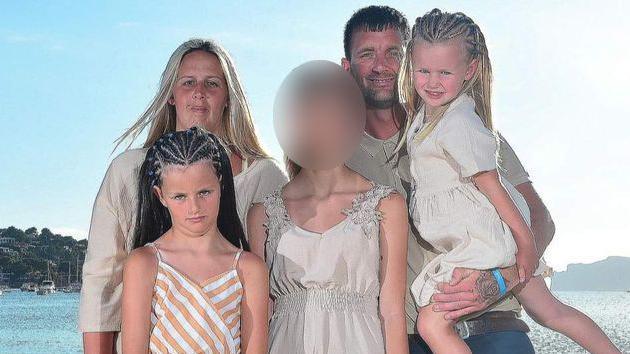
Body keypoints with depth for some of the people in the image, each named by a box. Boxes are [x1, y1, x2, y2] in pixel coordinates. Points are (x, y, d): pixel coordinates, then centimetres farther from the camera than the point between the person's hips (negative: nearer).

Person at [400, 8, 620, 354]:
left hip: (483, 239, -10)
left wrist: (525, 240, -13)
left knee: (431, 324, -9)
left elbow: (489, 182, -18)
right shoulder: (423, 110, 6)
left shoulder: (459, 124, -21)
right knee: (551, 312, 18)